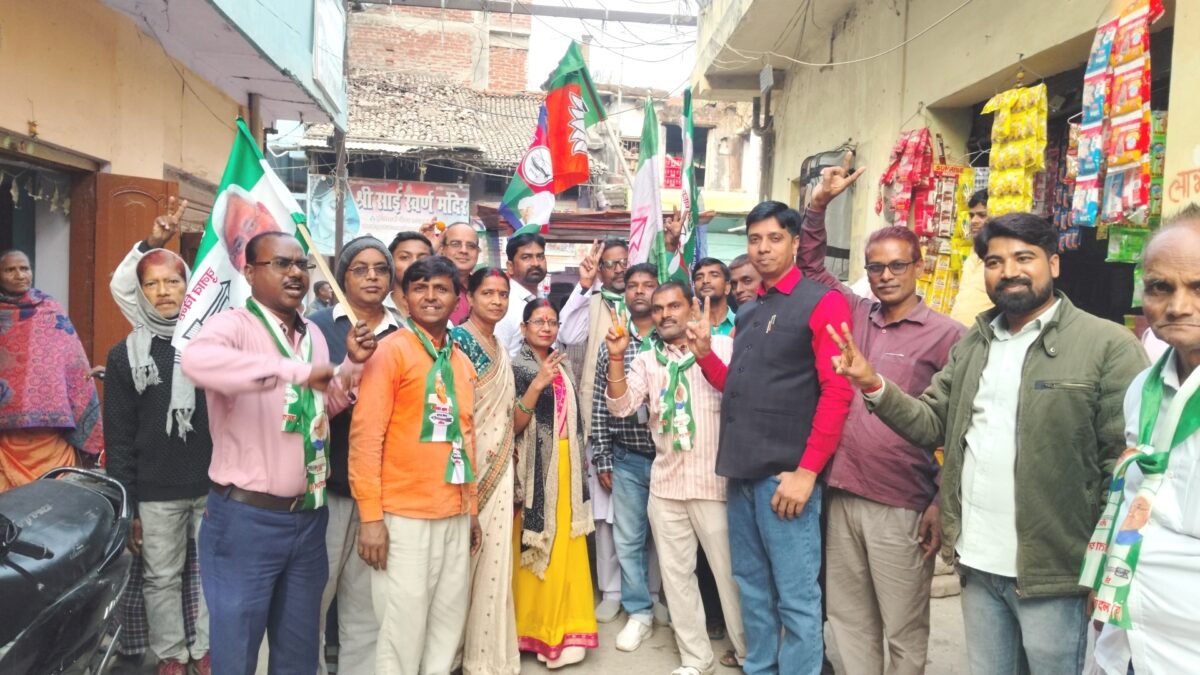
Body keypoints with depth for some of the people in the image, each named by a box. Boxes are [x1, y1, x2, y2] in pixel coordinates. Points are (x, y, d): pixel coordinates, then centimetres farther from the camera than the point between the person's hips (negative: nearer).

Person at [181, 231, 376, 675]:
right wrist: (296, 370, -40)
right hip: (247, 519, -6)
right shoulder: (234, 325, -13)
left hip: (308, 518, 7)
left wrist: (353, 363, 3)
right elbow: (196, 359, -37)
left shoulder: (313, 334, 9)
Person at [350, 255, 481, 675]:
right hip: (404, 517, -6)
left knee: (449, 624, 14)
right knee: (402, 630, 3)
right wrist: (371, 517, -15)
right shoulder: (390, 351, -7)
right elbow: (365, 436, -12)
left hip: (455, 516, 6)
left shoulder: (462, 362, 12)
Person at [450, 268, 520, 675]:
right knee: (466, 559, 0)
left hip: (500, 467, 8)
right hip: (468, 464, -7)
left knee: (494, 560, 12)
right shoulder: (459, 340, -10)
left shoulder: (500, 349, 15)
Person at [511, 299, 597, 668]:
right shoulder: (517, 367, -6)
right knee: (536, 550, -1)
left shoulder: (562, 367, 14)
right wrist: (538, 384, -26)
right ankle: (533, 630, 12)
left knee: (565, 549, 7)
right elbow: (513, 424, -16)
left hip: (566, 468, 6)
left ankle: (561, 628, 17)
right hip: (535, 470, -6)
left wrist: (579, 465, 17)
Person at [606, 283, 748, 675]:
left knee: (729, 571, 4)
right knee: (676, 573, 11)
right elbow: (620, 406, -2)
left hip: (715, 480, -4)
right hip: (665, 483, 4)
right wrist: (616, 356, -14)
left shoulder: (722, 346, -2)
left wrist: (705, 354, -30)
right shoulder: (647, 361, 9)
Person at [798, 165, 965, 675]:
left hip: (902, 506, -5)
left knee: (904, 629, 10)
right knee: (849, 617, 17)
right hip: (842, 495, 5)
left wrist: (944, 504, -10)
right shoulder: (856, 316, 8)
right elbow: (811, 266, 17)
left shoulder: (946, 335, -6)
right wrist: (818, 203, 4)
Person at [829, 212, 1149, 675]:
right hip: (977, 564, 6)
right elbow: (931, 424, 7)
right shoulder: (971, 344, 10)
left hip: (1051, 568, -5)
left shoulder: (1108, 344, -9)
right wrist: (874, 386, -9)